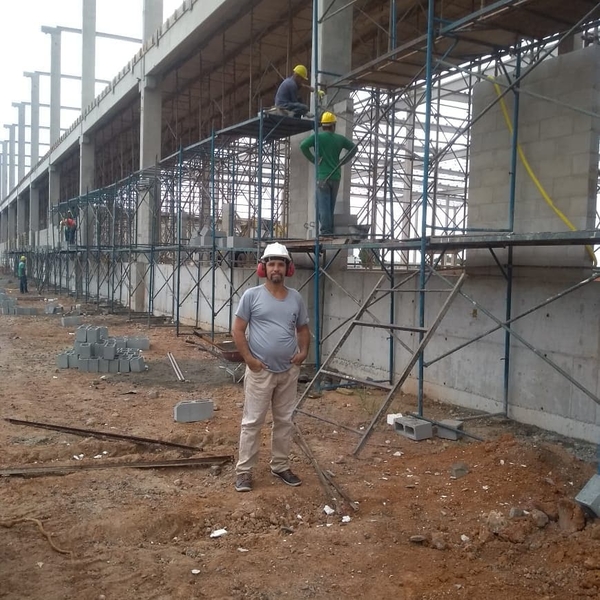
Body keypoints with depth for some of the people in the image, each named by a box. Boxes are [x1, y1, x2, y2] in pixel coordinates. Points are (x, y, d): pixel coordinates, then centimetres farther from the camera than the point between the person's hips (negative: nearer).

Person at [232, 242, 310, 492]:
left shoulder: (295, 298, 6)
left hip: (288, 371, 5)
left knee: (285, 421, 13)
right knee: (252, 422, 1)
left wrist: (303, 351, -2)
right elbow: (238, 330, -6)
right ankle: (244, 471, 11)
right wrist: (249, 358, -13)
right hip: (260, 371, -4)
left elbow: (303, 329, 15)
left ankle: (280, 466, 28)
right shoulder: (252, 295, -7)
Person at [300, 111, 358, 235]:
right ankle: (330, 229, 13)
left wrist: (313, 159, -4)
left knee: (323, 205, -6)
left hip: (322, 176, -4)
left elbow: (303, 145, -14)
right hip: (336, 175, 4)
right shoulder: (340, 138, 8)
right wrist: (341, 162, 11)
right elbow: (354, 148, 15)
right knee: (331, 205, 13)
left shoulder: (318, 137, -3)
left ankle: (325, 231, -12)